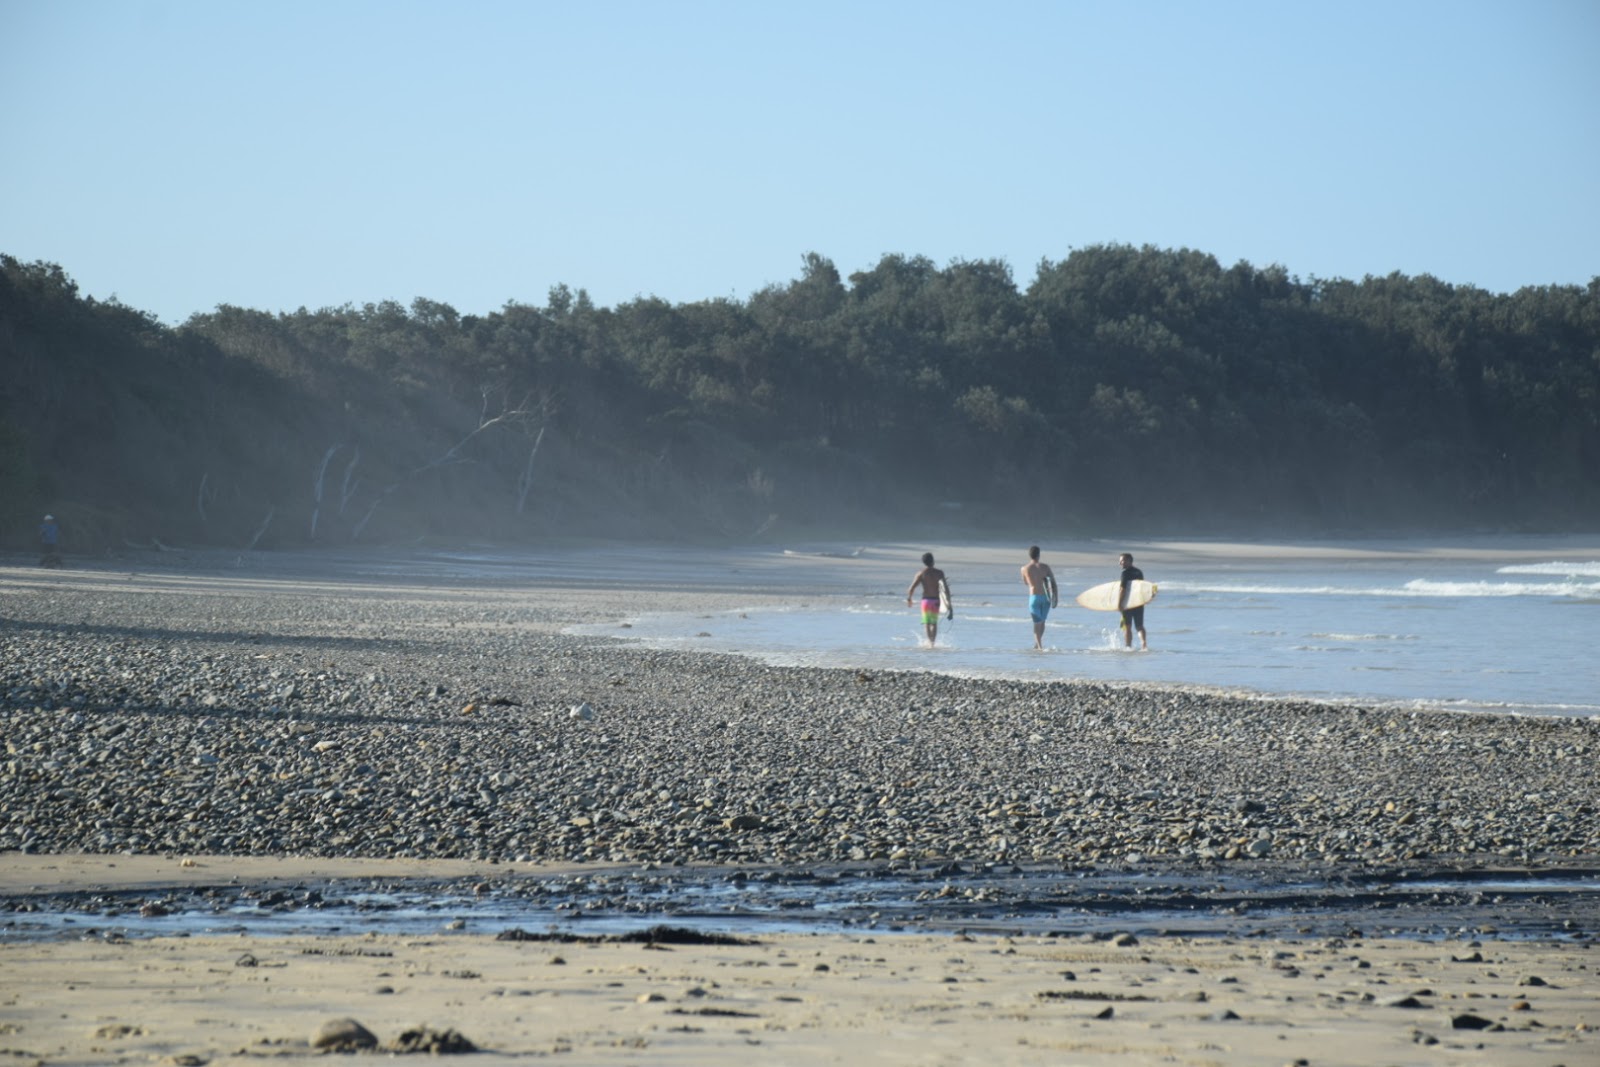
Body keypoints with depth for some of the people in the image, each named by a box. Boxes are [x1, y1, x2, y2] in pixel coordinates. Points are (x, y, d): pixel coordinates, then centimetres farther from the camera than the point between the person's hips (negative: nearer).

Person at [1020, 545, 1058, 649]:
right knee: (1042, 621, 18)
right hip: (1045, 597, 1)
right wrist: (1055, 597, 0)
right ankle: (1037, 644, 24)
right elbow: (1053, 582, -3)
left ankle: (1040, 645, -8)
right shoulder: (1045, 567, -1)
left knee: (1037, 623, 2)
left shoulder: (1025, 569, -1)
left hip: (1034, 597, -1)